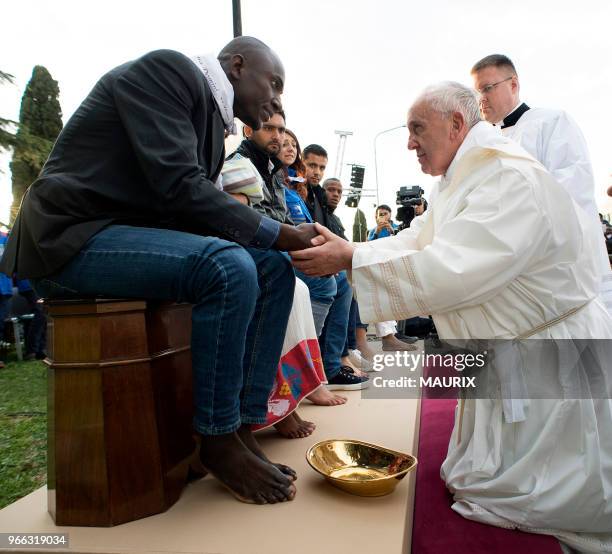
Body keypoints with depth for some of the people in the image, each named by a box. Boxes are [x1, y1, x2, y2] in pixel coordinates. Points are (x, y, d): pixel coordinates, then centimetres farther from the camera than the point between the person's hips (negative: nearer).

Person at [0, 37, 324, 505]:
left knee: (274, 270, -3)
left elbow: (196, 207, 10)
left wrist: (284, 238, -1)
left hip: (135, 234, 9)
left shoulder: (213, 119, 16)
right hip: (74, 236, -9)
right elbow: (178, 187, -22)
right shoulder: (169, 71, -9)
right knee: (229, 268, -30)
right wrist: (279, 234, -17)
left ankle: (244, 427, -5)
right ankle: (218, 441, -13)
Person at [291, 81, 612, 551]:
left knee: (499, 492, 2)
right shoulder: (462, 181, 8)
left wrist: (350, 259, -30)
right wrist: (341, 251, -9)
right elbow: (413, 242, 4)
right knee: (477, 479, 20)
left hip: (554, 361, -9)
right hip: (503, 356, 9)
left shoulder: (512, 178, -25)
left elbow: (452, 270, -35)